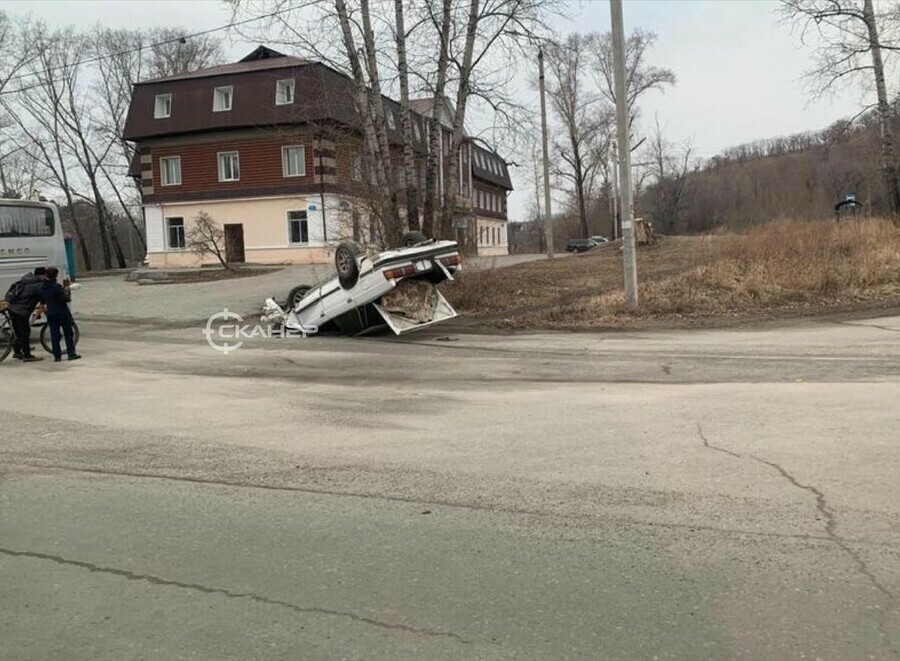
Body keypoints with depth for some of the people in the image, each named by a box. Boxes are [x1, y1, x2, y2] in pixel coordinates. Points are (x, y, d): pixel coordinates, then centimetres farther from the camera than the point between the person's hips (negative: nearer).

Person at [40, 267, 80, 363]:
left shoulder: (43, 288, 3)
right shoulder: (57, 287, -17)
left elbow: (42, 301, 13)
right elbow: (67, 299, -19)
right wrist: (67, 291, -1)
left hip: (51, 314, 5)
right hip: (62, 313, -5)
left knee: (54, 335, 7)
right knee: (68, 334, 6)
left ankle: (57, 356, 6)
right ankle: (71, 353, 6)